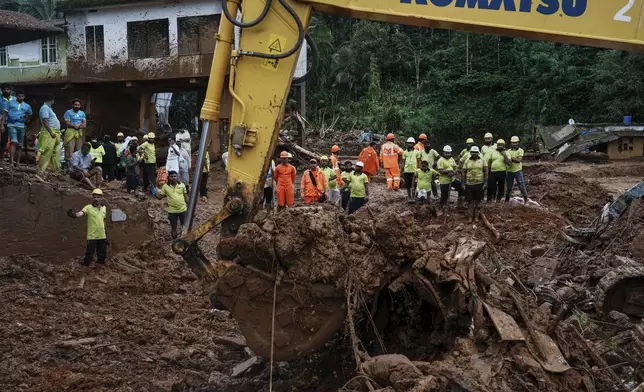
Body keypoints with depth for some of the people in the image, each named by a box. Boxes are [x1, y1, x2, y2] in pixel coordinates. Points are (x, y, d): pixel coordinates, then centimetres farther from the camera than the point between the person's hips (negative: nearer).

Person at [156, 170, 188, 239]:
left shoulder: (182, 185, -3)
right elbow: (160, 197, 2)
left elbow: (186, 197, 5)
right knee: (173, 228, 11)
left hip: (183, 210, 0)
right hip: (172, 211, 0)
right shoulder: (165, 187, -4)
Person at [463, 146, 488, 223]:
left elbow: (486, 171, 1)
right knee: (470, 201, 3)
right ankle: (470, 217, 11)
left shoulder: (482, 161, 1)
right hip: (469, 184, 1)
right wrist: (464, 182, 3)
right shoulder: (467, 162, 4)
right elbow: (464, 172, 8)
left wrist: (485, 182, -4)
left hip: (479, 184, -1)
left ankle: (476, 216, 17)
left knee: (478, 201, 7)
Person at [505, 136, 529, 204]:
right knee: (508, 187, 10)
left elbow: (519, 160, -16)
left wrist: (511, 158, -14)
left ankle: (526, 199, 3)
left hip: (518, 171, -2)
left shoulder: (520, 150, -3)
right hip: (510, 171, 2)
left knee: (522, 185, -5)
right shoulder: (508, 151, 3)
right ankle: (507, 200, 24)